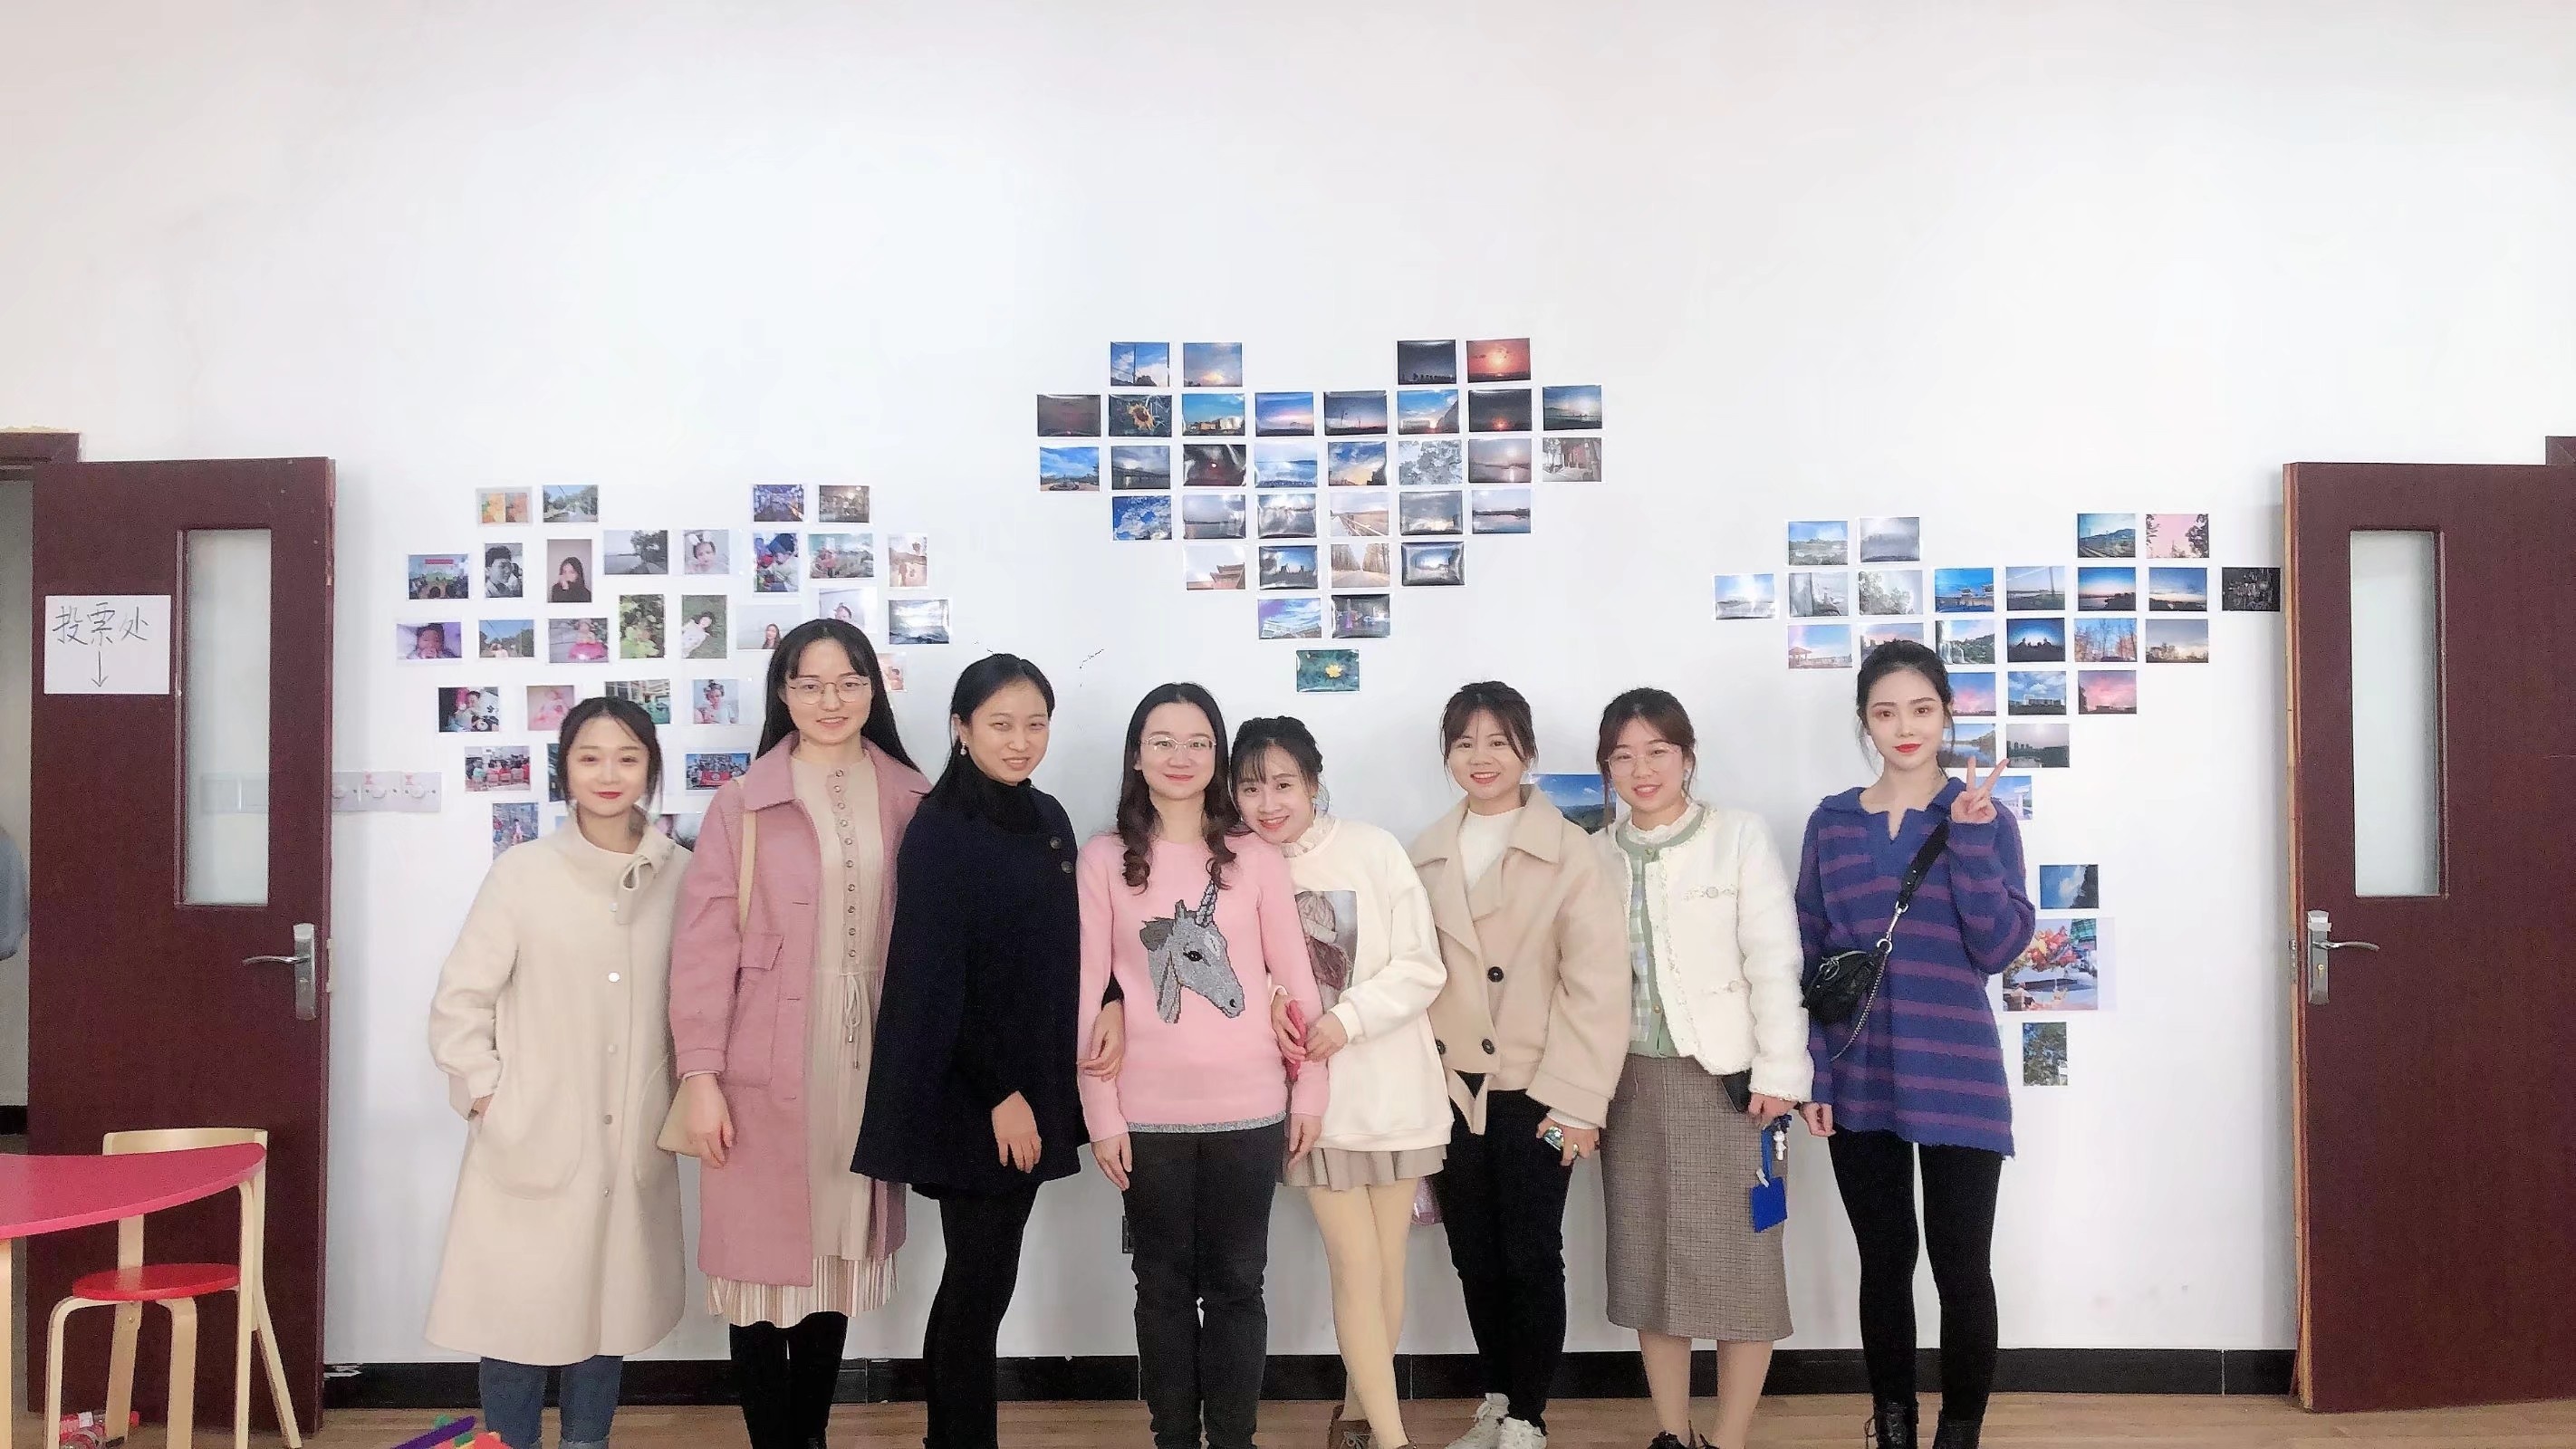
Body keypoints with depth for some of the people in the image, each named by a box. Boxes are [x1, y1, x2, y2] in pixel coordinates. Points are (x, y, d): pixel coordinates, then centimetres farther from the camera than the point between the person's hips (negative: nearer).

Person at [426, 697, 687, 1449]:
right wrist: (484, 1094, -7)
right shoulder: (521, 872, -7)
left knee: (610, 1308, 13)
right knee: (520, 1312, 4)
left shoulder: (680, 875, -1)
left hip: (633, 1143, 2)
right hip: (533, 1142, -2)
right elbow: (460, 1001, -2)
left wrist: (690, 1090, 3)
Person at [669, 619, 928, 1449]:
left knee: (838, 1252, 13)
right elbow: (704, 944, -6)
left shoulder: (911, 801, 4)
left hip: (866, 1068, 3)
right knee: (762, 1257, 2)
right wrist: (700, 1076, -11)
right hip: (766, 1074, -2)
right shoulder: (743, 804, -3)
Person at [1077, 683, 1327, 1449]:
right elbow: (1088, 992, -1)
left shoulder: (1257, 858, 2)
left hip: (1248, 1109, 0)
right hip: (1148, 1114, 0)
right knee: (1164, 1283, 10)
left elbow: (1295, 978, 5)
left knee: (1235, 1282, 9)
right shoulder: (1103, 859, 0)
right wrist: (1101, 1112, -4)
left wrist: (1311, 1091, 4)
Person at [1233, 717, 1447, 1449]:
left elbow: (1421, 967, -8)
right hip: (1314, 1096, 0)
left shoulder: (1372, 850, -9)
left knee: (1389, 1267, 11)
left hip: (1392, 1089, 0)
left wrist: (1346, 1017, -20)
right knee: (1358, 1270, -1)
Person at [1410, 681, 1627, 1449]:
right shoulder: (1426, 855, 7)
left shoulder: (1570, 851, -7)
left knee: (1531, 1259, 3)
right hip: (1451, 1090, 4)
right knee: (1474, 1258, 12)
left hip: (1533, 1091, -4)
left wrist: (1577, 1098, -15)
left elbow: (1599, 982, -11)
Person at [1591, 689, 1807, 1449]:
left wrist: (1778, 1072, -12)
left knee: (1738, 1263, 1)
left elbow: (1774, 960, -8)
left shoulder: (1740, 834, -4)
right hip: (1633, 1079, 4)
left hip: (1727, 1075, -4)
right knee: (1648, 1260, 10)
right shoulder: (1593, 854, 6)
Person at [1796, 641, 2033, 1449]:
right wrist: (1811, 1076, 0)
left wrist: (1967, 836, -17)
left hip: (1957, 1081, -2)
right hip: (1858, 1082, 2)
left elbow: (2000, 947, -9)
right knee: (1883, 1265, 11)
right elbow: (1808, 960, 6)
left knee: (1962, 1270, 3)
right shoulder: (1831, 823, 5)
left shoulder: (1983, 816, 0)